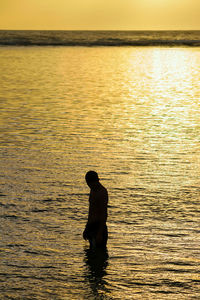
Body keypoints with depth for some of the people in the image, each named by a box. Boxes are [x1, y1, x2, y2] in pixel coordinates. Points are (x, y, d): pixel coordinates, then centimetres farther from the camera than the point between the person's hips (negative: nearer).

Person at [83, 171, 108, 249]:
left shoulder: (102, 192, -14)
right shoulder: (93, 190, 16)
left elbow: (104, 214, -19)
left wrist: (100, 234, -24)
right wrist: (86, 228, 26)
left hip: (99, 227, -10)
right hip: (91, 227, 10)